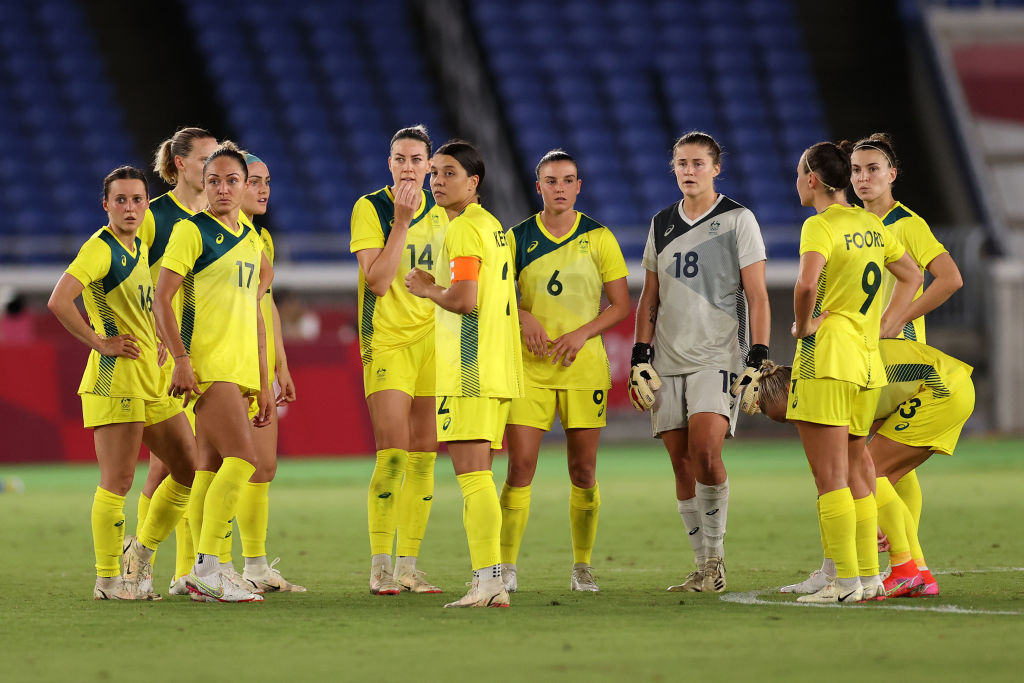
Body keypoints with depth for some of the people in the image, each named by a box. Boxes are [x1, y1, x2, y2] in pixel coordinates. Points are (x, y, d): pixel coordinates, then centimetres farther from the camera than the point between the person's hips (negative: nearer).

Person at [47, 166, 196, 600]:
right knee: (118, 482, -8)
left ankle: (140, 555, 23)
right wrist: (100, 342, -18)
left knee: (190, 473, 10)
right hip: (116, 380, -9)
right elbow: (59, 302, -25)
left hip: (152, 383, 9)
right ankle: (107, 580, 0)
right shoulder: (100, 248, -11)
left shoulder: (139, 248, 16)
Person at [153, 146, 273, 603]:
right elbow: (162, 300, -9)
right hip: (207, 366, -7)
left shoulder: (252, 240, 17)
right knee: (242, 459, -18)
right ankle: (207, 569, -17)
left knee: (212, 468, 7)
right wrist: (181, 360, -18)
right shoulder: (191, 231, -4)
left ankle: (203, 578, 8)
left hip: (241, 369, 7)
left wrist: (263, 383, 19)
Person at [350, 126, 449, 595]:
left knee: (423, 456, 4)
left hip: (433, 341, 5)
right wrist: (400, 222, -19)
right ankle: (380, 568, -8)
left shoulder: (439, 211, 10)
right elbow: (377, 281, -16)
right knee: (393, 452, -14)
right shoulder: (369, 208, -6)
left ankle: (408, 565, 9)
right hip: (387, 341, -5)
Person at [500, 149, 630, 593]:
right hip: (529, 367, 0)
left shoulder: (599, 238, 3)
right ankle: (506, 568, -4)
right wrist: (524, 317, -10)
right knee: (520, 467, -8)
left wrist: (583, 333, -11)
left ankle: (582, 567, 13)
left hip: (584, 365, 0)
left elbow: (621, 304, 3)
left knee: (583, 472, 2)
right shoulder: (517, 238, 5)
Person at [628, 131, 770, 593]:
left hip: (717, 359, -5)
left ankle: (716, 554, -9)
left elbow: (757, 295, -1)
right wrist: (640, 357, 8)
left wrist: (758, 358, -9)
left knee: (705, 453, -21)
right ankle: (705, 569, 7)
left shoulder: (737, 221, 1)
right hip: (668, 362, 5)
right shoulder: (662, 225, 15)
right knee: (682, 463, 1)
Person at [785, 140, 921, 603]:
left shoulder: (821, 225, -10)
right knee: (855, 474, 13)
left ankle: (846, 581, -10)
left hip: (826, 357, -8)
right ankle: (869, 577, 12)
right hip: (867, 358, 8)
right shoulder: (871, 224, 13)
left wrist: (801, 325, -10)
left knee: (830, 476, -7)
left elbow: (807, 283, -27)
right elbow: (912, 277, 24)